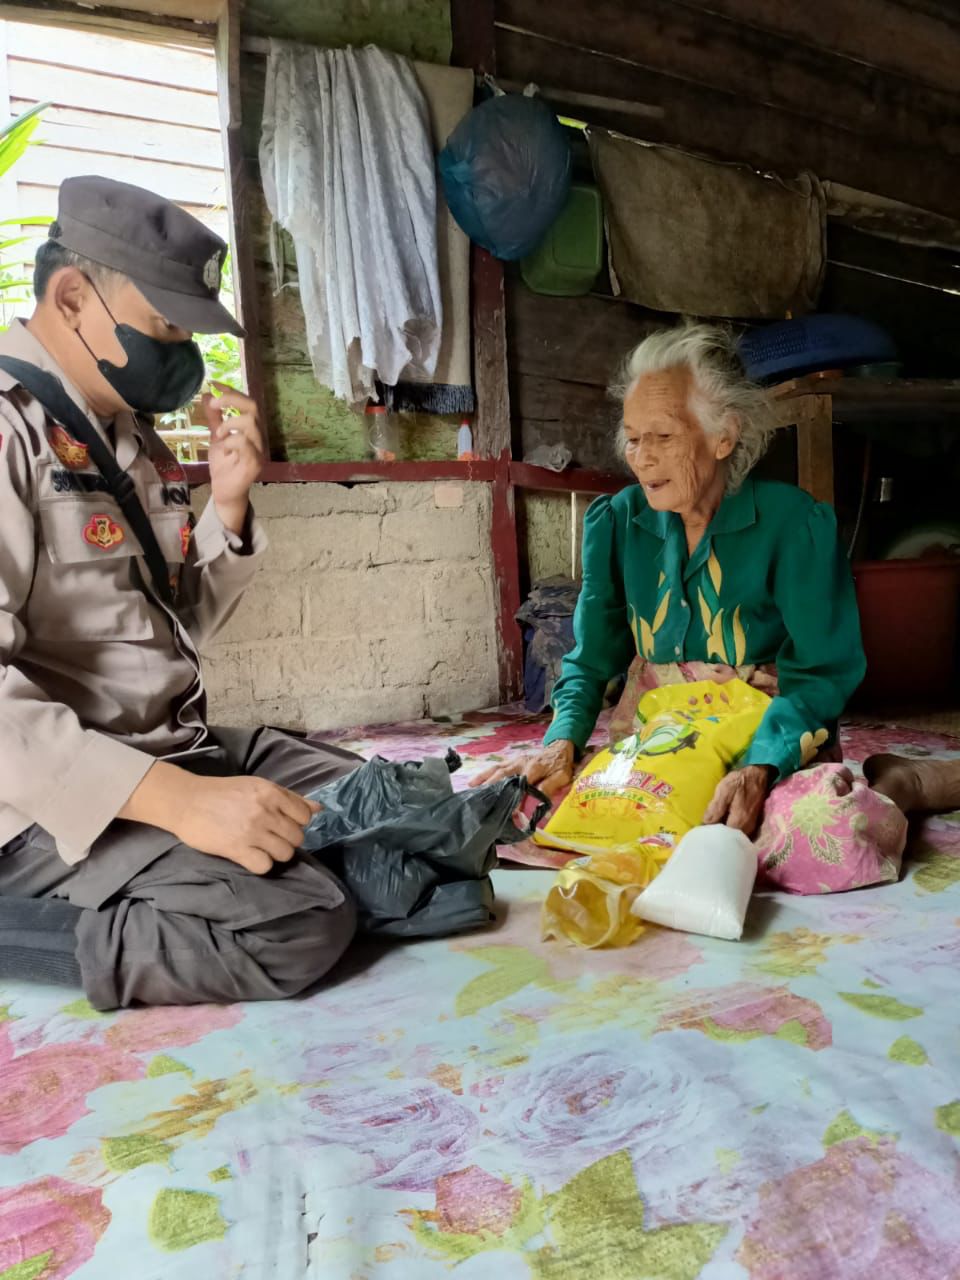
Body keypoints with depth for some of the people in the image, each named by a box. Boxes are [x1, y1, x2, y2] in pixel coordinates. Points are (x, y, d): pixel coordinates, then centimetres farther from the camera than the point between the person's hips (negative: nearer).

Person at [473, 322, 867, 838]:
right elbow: (592, 659, 4)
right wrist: (562, 742, -15)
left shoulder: (794, 523, -9)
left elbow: (820, 671, -11)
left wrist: (761, 768, -29)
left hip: (772, 749, -3)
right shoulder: (614, 522, 1)